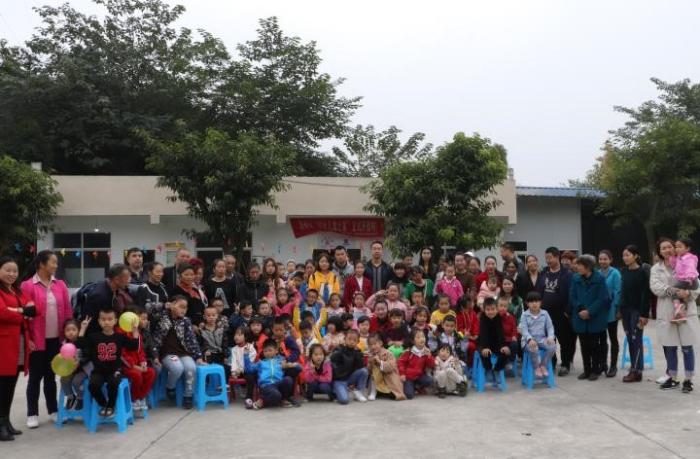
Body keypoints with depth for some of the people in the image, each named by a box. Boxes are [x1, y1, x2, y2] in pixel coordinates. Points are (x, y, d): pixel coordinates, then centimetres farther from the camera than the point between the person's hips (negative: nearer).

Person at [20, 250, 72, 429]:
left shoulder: (60, 285, 5)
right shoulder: (27, 286, -8)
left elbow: (67, 311, 7)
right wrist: (28, 339, -11)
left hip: (56, 339, 4)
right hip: (37, 340, -4)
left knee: (51, 375, 14)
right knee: (35, 376, 5)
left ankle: (53, 410, 24)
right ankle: (32, 414, 15)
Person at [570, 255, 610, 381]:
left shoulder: (599, 278, -9)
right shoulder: (575, 278, 1)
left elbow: (602, 298, -11)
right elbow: (572, 297, 2)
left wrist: (590, 311, -17)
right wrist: (580, 310, -13)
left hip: (595, 318, -3)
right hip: (580, 318, 3)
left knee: (594, 345, 5)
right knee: (584, 345, 9)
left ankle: (595, 370, 16)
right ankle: (586, 370, 18)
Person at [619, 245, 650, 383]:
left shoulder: (642, 272, -10)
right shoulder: (623, 271, 9)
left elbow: (645, 294, -13)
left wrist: (644, 314, -17)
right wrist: (620, 308, 9)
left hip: (637, 310, -6)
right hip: (625, 310, 6)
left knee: (637, 340, -3)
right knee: (630, 340, 9)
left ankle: (637, 371, 1)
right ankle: (633, 368, 14)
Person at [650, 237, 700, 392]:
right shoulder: (656, 268, 8)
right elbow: (655, 286, -8)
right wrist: (675, 291, -21)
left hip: (686, 310, -1)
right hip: (666, 312, 2)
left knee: (687, 347, 0)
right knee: (669, 347, 8)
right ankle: (673, 378, 21)